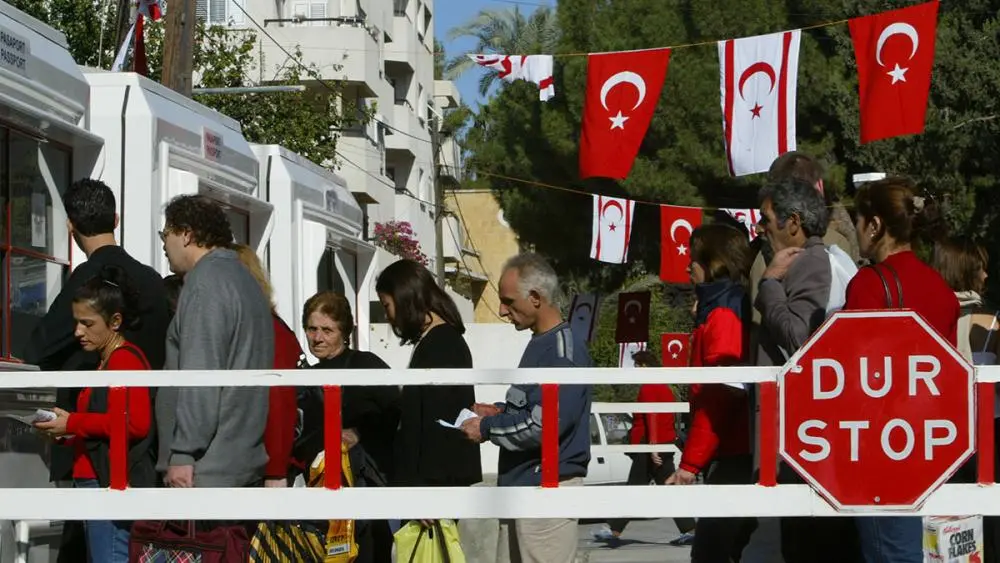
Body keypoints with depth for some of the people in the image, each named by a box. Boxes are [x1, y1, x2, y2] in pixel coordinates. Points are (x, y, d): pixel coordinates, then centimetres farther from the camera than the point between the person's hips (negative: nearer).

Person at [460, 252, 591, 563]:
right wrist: (500, 412, 8)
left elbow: (544, 424, -23)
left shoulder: (564, 350, -16)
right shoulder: (539, 344, 15)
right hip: (520, 485, 10)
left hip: (548, 487, -10)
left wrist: (487, 428, -11)